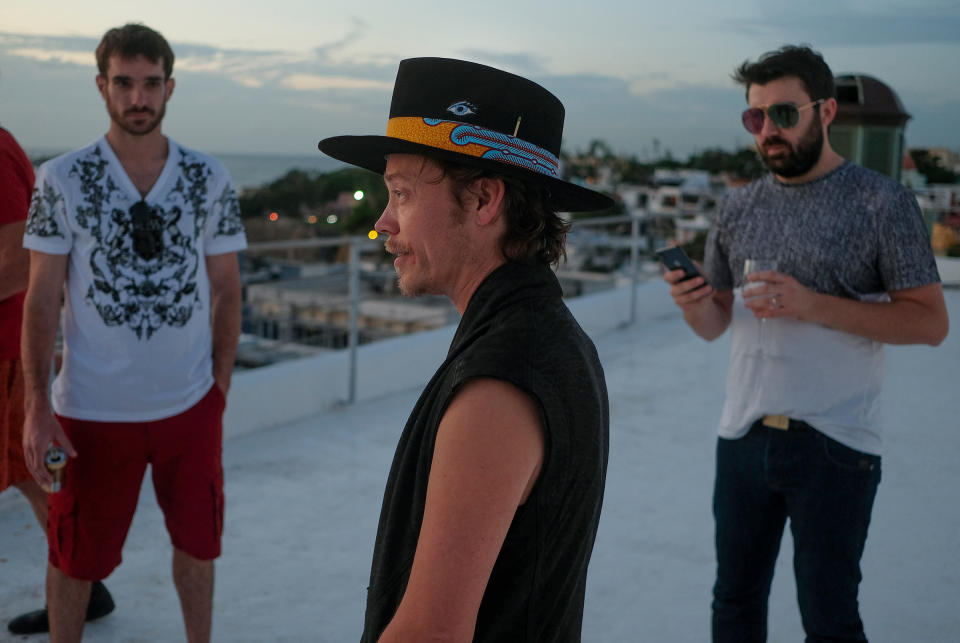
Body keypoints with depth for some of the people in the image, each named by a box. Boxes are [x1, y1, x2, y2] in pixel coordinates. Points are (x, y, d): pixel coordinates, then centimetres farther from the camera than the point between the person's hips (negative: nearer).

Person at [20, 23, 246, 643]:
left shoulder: (210, 180, 0)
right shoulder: (61, 181, -5)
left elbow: (227, 292, 5)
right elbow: (42, 298, -4)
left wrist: (221, 389, 4)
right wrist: (37, 404, -10)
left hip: (192, 404, 2)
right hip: (93, 409, -2)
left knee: (197, 542, 16)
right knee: (77, 555, 11)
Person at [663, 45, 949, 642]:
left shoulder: (883, 201, -6)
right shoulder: (740, 207, 8)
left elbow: (931, 322, -10)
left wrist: (814, 305, -20)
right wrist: (692, 304, -12)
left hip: (836, 444, -4)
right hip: (744, 436, 5)